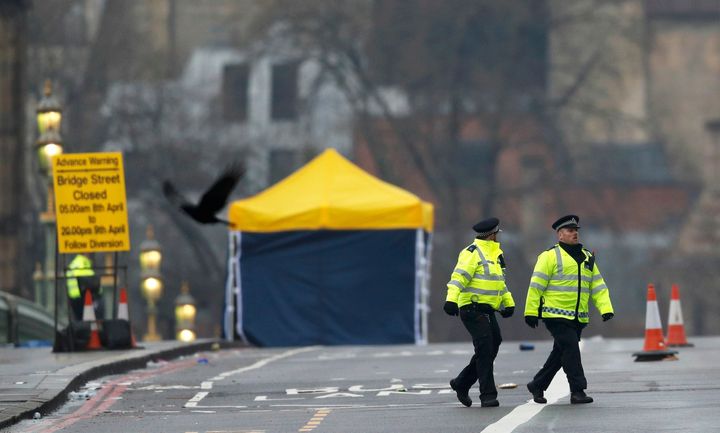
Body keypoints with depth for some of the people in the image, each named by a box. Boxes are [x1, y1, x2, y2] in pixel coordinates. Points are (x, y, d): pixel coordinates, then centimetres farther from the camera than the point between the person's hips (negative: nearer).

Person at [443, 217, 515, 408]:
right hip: (472, 308, -9)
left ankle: (461, 384, 23)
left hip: (487, 311, 9)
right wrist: (451, 299, -33)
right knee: (485, 349, -13)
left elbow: (499, 281, 31)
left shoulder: (494, 253, 19)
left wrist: (508, 302, 29)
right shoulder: (472, 253, -11)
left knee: (492, 347, 9)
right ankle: (488, 395, -12)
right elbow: (459, 277, -21)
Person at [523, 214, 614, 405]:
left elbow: (598, 286, 13)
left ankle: (537, 386, 26)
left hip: (578, 318, 7)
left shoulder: (587, 258, 16)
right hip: (556, 315, -7)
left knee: (559, 354, 12)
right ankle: (577, 391, -13)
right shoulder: (550, 256, -4)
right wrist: (531, 311, -11)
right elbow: (536, 285, -6)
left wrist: (606, 308, -1)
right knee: (571, 350, -15)